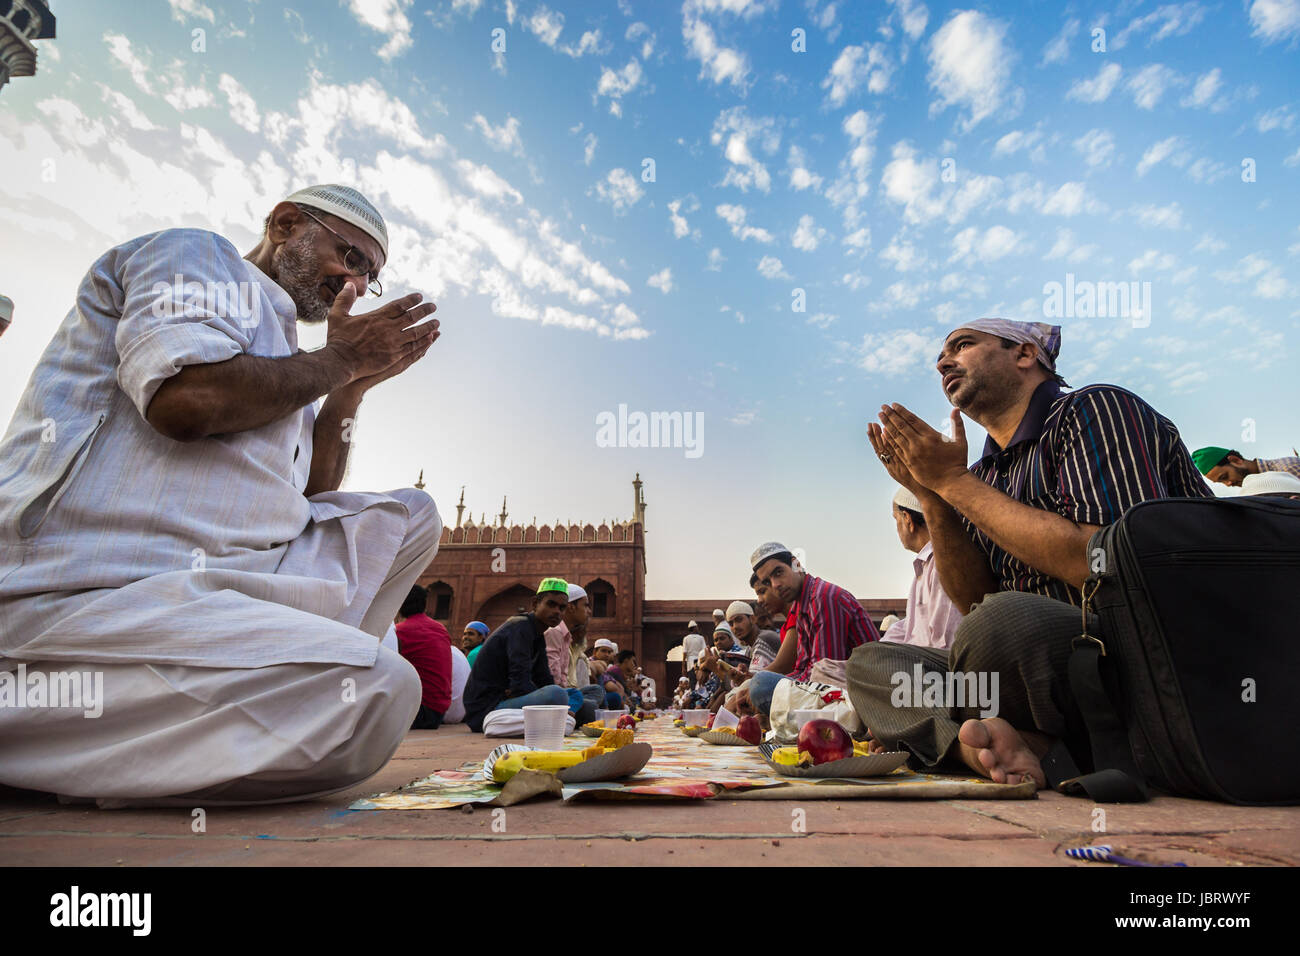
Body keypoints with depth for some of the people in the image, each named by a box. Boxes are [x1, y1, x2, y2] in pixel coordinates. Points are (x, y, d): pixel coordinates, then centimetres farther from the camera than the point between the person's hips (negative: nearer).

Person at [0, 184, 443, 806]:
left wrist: (350, 387, 15)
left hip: (214, 579, 9)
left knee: (409, 516, 11)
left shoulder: (276, 352, 27)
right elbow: (188, 397, -18)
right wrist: (342, 360, -3)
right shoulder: (196, 253, 4)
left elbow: (303, 500, 22)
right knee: (377, 688, -29)